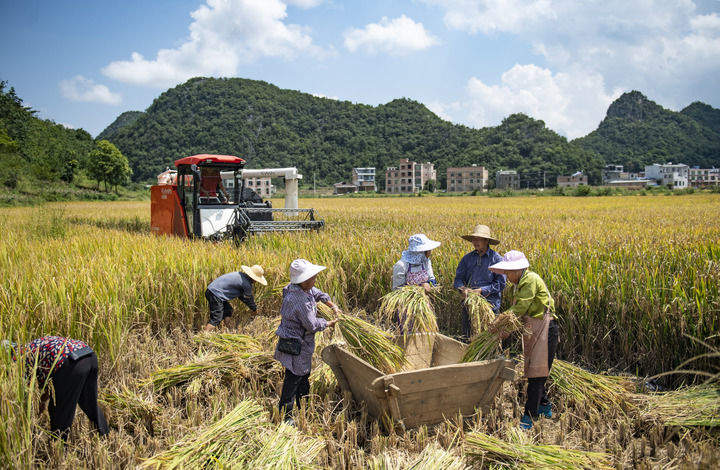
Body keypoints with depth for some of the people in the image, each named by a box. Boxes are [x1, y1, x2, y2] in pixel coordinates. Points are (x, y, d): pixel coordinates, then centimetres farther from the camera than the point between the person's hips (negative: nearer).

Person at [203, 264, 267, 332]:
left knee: (228, 311, 21)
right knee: (216, 319, -10)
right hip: (215, 294, -10)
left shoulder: (240, 274, 14)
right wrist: (255, 309, 20)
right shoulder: (246, 284, -14)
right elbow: (249, 298, 2)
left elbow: (241, 295, 26)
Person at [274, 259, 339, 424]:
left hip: (302, 344, 11)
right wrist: (329, 324, -7)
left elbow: (317, 293, 19)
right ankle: (285, 415, 13)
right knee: (293, 378, 1)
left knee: (304, 374, 23)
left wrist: (333, 306, 12)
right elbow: (312, 325, -23)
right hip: (295, 346, -11)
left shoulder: (302, 289, -2)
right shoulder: (300, 301, -31)